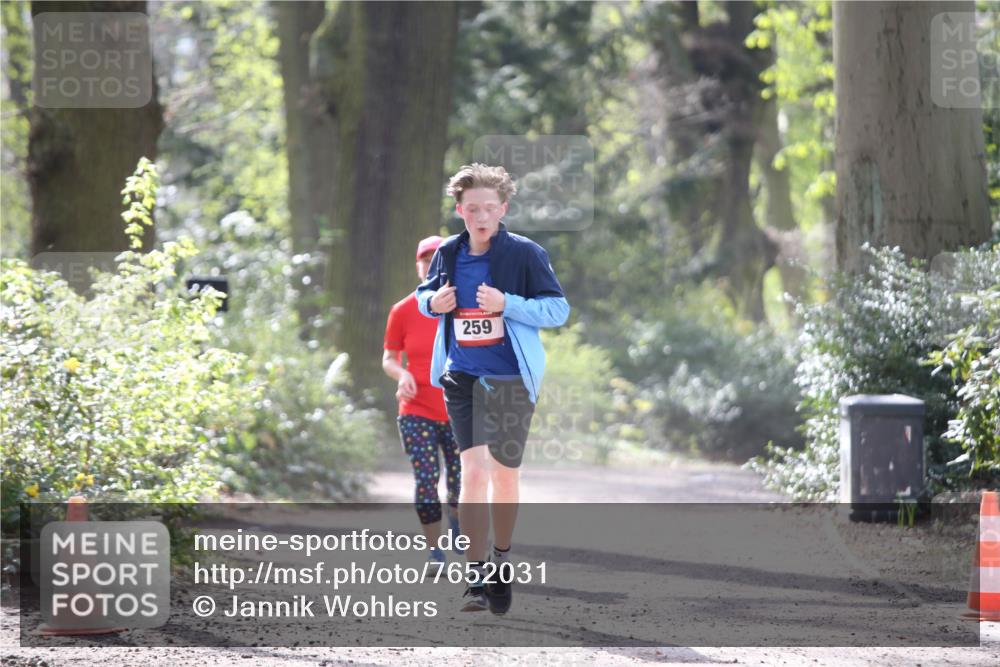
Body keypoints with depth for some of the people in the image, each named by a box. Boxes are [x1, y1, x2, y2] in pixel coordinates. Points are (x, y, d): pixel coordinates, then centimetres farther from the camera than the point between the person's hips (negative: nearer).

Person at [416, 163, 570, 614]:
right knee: (473, 469, -11)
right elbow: (424, 294, 19)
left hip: (510, 378, -1)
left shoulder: (525, 254, -9)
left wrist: (507, 304, -22)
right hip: (461, 376, 2)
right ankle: (475, 576, -11)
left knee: (504, 475, 8)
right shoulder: (448, 254, 2)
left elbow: (558, 309, -9)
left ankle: (501, 563, 29)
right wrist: (433, 302, -5)